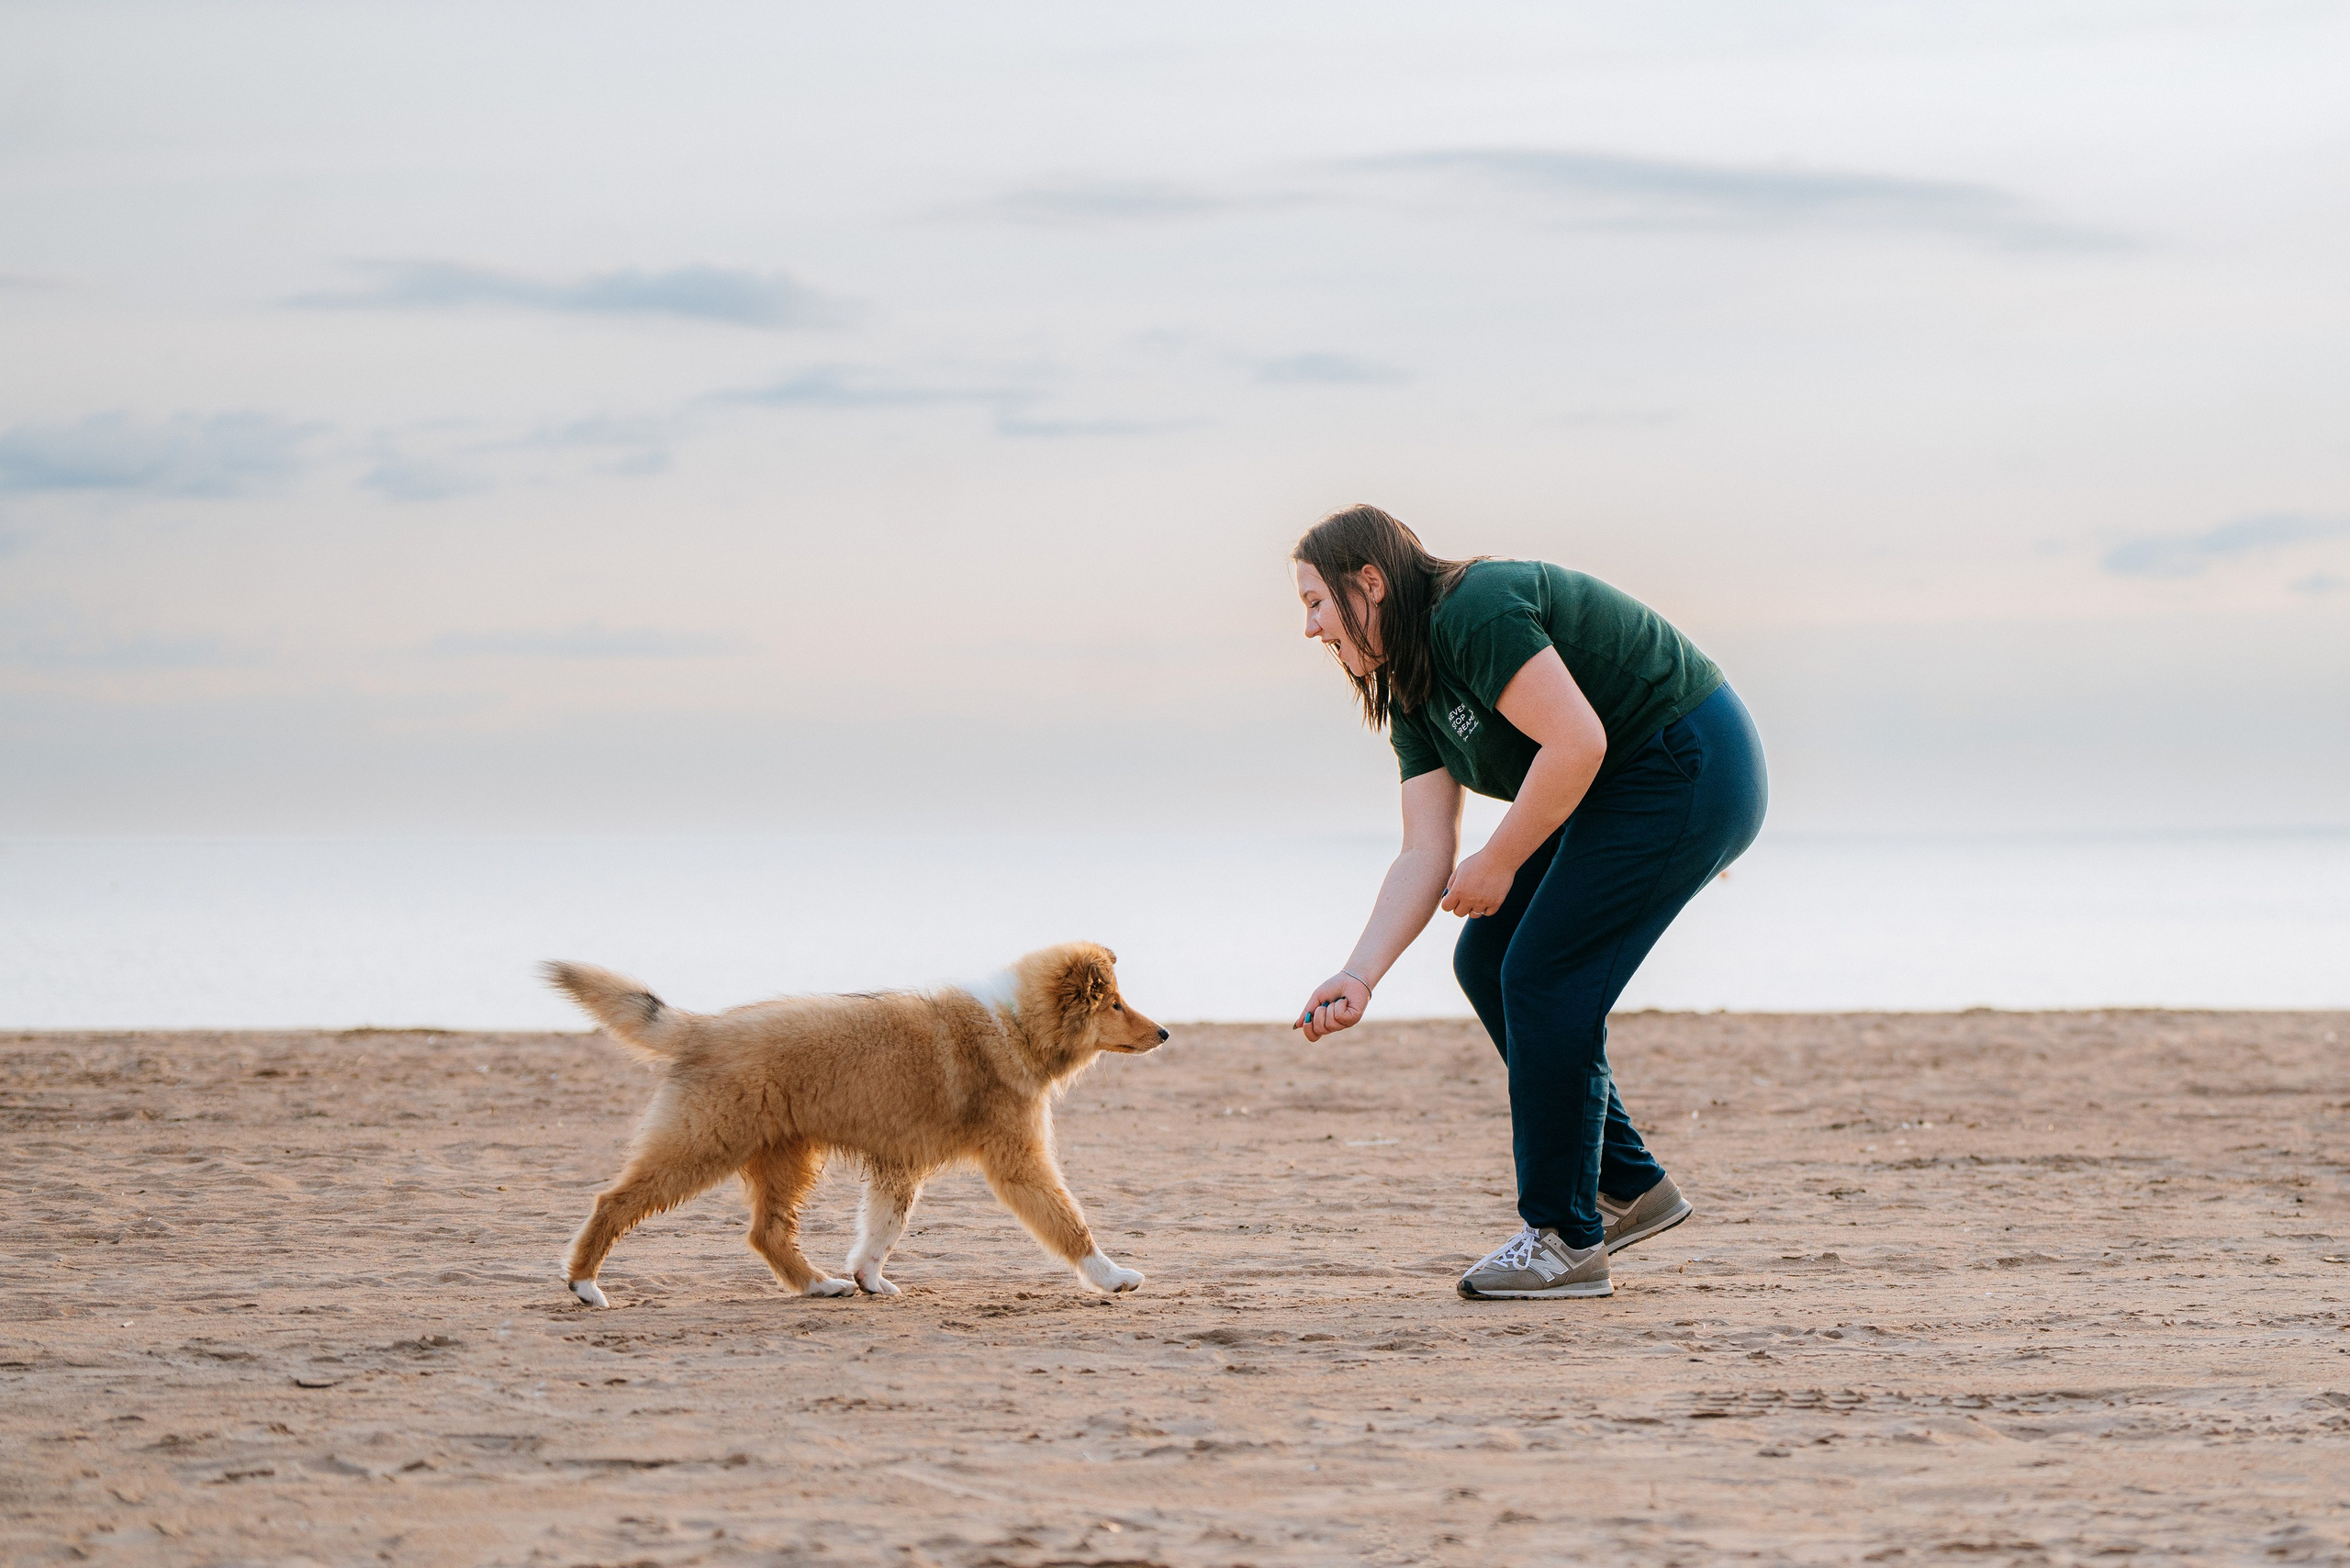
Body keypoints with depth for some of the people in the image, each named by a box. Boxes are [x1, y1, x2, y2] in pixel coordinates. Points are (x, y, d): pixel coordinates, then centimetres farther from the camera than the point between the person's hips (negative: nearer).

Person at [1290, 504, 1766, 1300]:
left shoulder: (1475, 613, -21)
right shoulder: (1411, 692, 9)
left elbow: (1577, 742, -28)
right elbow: (1426, 854, 4)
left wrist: (1499, 864, -16)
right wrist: (1358, 977, -8)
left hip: (1689, 771, -10)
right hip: (1620, 792, 10)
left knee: (1544, 979, -12)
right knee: (1488, 962, 8)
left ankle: (1567, 1240, -4)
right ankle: (1628, 1187, 15)